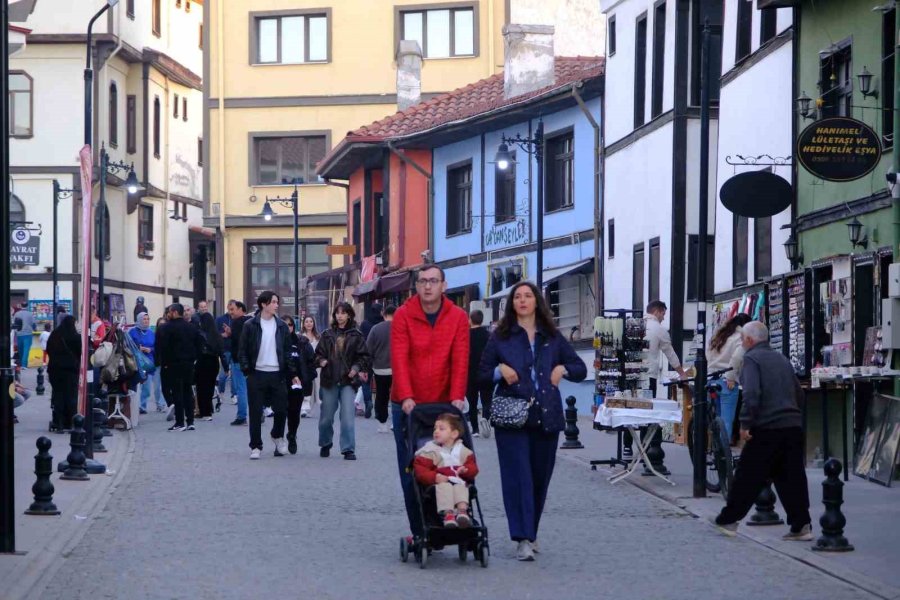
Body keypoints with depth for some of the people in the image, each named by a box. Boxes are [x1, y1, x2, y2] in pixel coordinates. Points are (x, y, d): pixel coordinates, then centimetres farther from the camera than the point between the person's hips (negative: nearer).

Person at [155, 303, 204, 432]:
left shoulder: (166, 328, -10)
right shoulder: (192, 328, 10)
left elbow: (162, 347, -16)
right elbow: (199, 345, 10)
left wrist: (164, 362, -7)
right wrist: (192, 358, 12)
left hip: (173, 364, -6)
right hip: (189, 364, 6)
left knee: (176, 392, -3)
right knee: (187, 392, 11)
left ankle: (180, 423, -5)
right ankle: (190, 422, 10)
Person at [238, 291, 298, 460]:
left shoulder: (281, 326, 9)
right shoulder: (250, 326, 0)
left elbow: (287, 351, 12)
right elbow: (243, 350, 1)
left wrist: (292, 374, 6)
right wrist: (247, 370, -11)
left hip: (277, 374, 2)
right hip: (257, 375, -2)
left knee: (281, 409, 3)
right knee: (256, 412, 0)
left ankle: (277, 436, 30)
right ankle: (256, 446, 9)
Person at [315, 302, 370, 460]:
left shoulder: (356, 335, 1)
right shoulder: (327, 335, 8)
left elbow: (364, 356, 1)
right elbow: (318, 353, 13)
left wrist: (356, 368, -14)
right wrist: (321, 361, -8)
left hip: (348, 381, -2)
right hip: (330, 381, 2)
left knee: (348, 416, -10)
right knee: (326, 416, 10)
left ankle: (348, 449, -5)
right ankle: (325, 445, 30)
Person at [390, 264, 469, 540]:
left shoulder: (458, 317, 1)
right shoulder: (403, 315, -3)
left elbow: (460, 360, -6)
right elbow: (399, 358, -11)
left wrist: (457, 396, -18)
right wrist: (406, 396, -23)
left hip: (443, 404, 1)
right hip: (407, 405, -1)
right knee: (410, 471, 0)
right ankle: (418, 531, 6)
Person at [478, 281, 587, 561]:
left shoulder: (552, 337, 13)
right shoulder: (500, 337, 7)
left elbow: (581, 368, 18)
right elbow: (482, 372, 9)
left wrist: (563, 369, -2)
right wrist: (500, 371, -11)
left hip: (546, 415, 3)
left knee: (540, 475, 8)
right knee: (518, 475, -12)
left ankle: (530, 532, 24)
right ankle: (523, 539, -16)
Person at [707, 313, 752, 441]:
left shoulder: (718, 336, 18)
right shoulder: (740, 338, -6)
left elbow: (708, 357, 20)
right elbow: (737, 357, -21)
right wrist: (731, 378, -13)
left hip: (711, 379, 7)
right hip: (727, 382, -7)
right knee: (727, 421, -4)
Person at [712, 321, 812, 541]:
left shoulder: (751, 359, -4)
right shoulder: (781, 359, 20)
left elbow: (751, 393, -18)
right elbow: (799, 393, 24)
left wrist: (745, 423, -16)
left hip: (767, 427, -7)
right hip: (793, 425, 7)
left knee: (748, 477, 2)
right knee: (792, 477, 6)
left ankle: (728, 520, 10)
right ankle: (801, 526, 2)